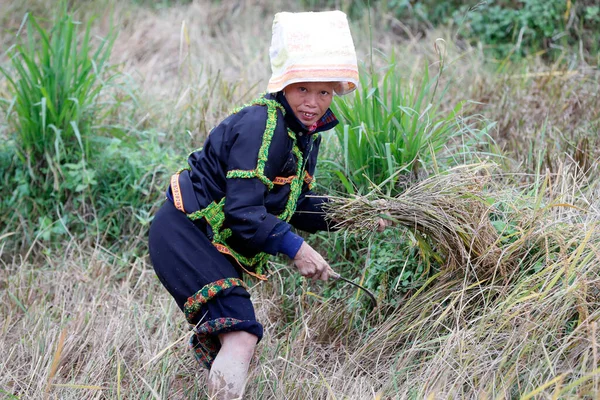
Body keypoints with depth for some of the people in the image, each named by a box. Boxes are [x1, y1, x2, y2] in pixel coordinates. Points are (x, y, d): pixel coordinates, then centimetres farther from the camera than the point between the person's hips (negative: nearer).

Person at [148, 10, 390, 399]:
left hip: (216, 244, 11)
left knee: (236, 340, 21)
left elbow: (292, 205, 16)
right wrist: (295, 249, -26)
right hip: (182, 235, -11)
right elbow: (243, 211, -27)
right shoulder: (260, 127, -22)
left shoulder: (305, 133, 8)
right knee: (241, 336, -24)